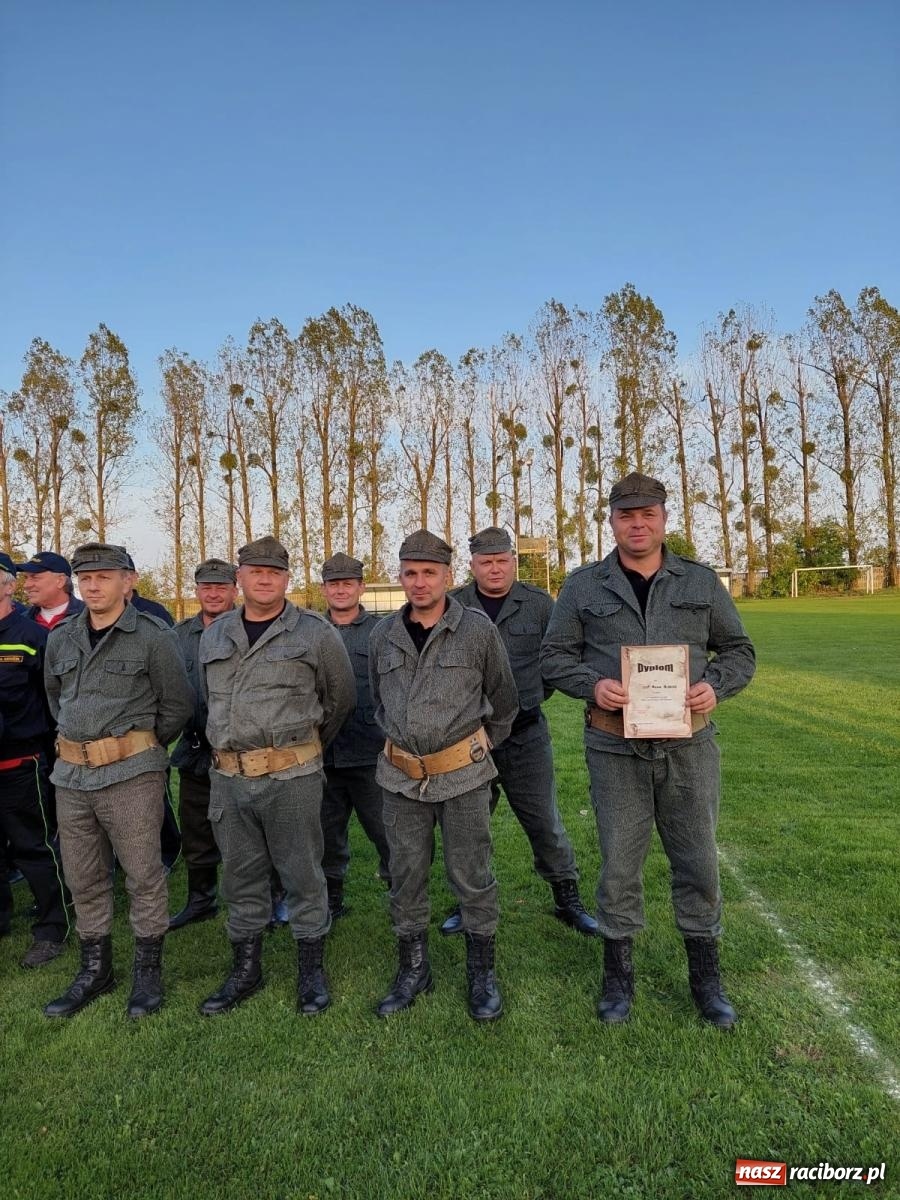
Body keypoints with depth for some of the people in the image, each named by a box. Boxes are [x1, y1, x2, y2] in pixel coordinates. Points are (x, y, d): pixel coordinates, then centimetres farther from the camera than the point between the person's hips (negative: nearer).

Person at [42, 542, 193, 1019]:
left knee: (143, 874, 3)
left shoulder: (154, 637, -7)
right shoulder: (60, 639, 9)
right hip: (71, 774, 6)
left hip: (130, 774, -5)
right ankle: (95, 969, 31)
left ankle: (149, 970, 20)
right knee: (83, 878, 15)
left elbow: (177, 705, -1)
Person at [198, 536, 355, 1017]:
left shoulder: (315, 633, -3)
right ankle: (246, 969, 31)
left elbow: (340, 698, 7)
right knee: (240, 875, 15)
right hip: (229, 777, 5)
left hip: (292, 776, -4)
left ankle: (312, 970, 21)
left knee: (302, 874, 5)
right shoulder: (215, 635, 11)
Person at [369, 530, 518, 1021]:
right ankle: (413, 969, 30)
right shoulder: (383, 635, 5)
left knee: (472, 878, 6)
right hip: (401, 777, 3)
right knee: (406, 878, 12)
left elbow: (504, 700, 7)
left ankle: (482, 974, 23)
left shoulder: (478, 629, -5)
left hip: (463, 774, -3)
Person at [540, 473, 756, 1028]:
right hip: (616, 748, -1)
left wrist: (715, 685, -10)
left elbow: (739, 649, 10)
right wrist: (593, 685, -14)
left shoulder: (702, 582, 5)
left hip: (689, 745, 1)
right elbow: (555, 657, 4)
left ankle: (707, 979, 31)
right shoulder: (583, 586, 2)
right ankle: (619, 976, 28)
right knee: (620, 864, 8)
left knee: (699, 863, 11)